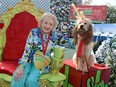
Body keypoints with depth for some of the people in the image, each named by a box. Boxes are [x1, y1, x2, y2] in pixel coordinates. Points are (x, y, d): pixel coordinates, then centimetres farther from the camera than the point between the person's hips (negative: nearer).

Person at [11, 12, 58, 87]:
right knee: (18, 80, -29)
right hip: (29, 61, 0)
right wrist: (21, 66, -20)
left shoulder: (54, 37, 2)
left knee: (31, 81, -28)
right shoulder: (34, 32, -4)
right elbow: (27, 50, -10)